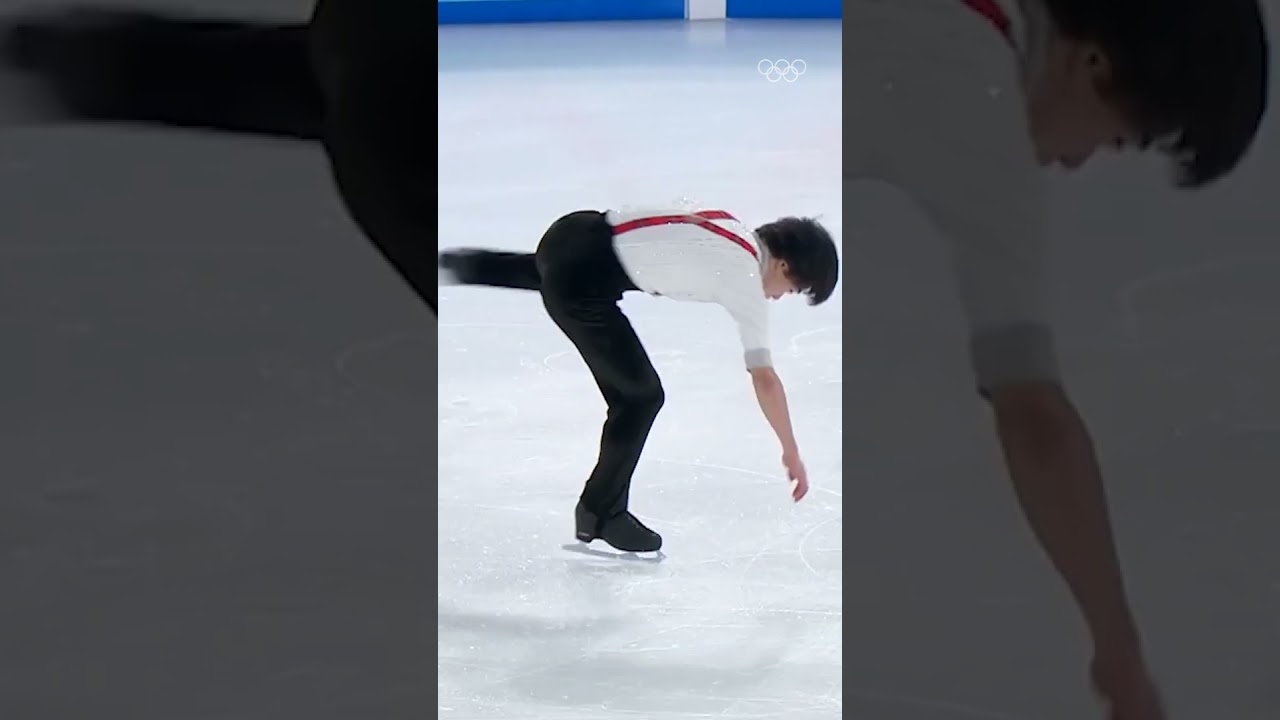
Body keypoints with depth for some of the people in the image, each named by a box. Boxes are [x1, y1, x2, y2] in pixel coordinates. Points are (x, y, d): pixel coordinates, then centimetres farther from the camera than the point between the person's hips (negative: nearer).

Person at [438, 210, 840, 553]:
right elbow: (764, 379, -11)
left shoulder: (735, 228, 11)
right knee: (640, 395, 1)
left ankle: (457, 267, 60)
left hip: (574, 233, 8)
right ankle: (599, 515, 13)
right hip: (580, 284, -8)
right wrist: (791, 453, -3)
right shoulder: (748, 281, -9)